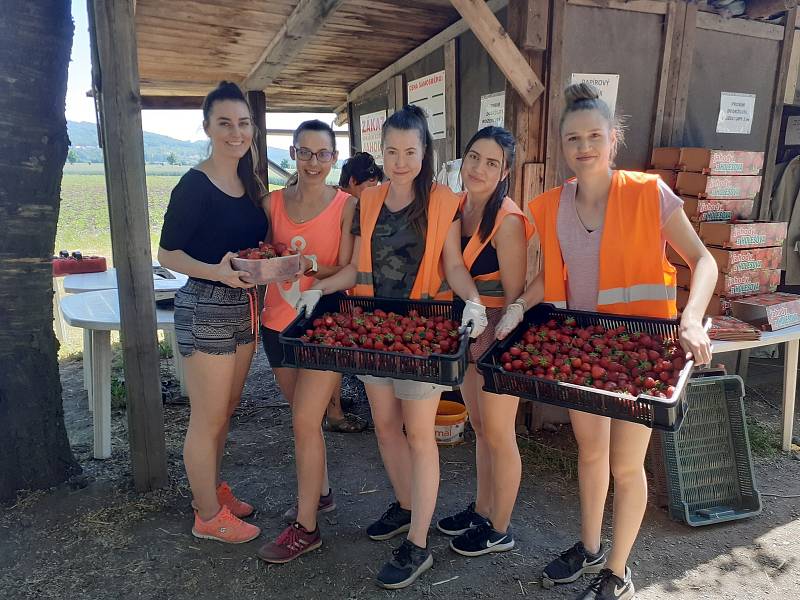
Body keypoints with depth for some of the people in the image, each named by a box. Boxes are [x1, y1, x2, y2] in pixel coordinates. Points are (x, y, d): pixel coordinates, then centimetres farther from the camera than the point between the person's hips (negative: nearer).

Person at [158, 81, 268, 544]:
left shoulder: (251, 184, 9)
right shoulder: (195, 185, -13)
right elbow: (168, 253, -13)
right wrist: (217, 272, -28)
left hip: (244, 306, 8)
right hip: (206, 308, -7)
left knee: (226, 410, 19)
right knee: (208, 418, 4)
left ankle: (215, 489, 38)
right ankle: (209, 516, 21)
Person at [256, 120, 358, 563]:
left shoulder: (347, 205, -7)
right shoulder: (272, 203, 4)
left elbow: (348, 270, -10)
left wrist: (310, 264, -27)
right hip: (279, 322, 5)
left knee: (304, 420, -5)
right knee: (303, 416, 17)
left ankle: (306, 527, 10)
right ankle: (320, 492, 38)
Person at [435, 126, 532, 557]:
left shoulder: (508, 221, -19)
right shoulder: (457, 208, 4)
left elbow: (515, 297, -17)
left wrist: (491, 342, -17)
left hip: (498, 339, -7)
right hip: (468, 335, 8)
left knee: (498, 434, 7)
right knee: (480, 428, 20)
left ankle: (499, 530, 26)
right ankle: (481, 509, 39)